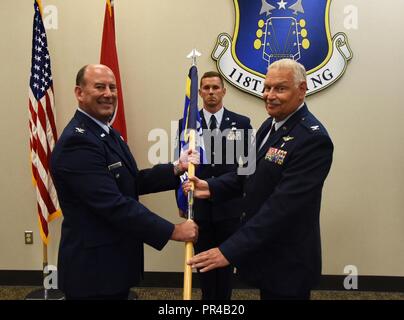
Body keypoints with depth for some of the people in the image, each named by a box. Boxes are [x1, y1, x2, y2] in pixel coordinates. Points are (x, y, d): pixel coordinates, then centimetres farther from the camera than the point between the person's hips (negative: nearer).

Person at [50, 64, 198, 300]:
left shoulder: (108, 133, 9)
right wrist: (172, 231, -23)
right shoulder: (77, 142, -23)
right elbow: (114, 205, -28)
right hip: (93, 268, -9)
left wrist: (175, 170, -3)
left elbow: (133, 182, 9)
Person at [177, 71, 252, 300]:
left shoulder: (242, 123, -1)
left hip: (229, 205, 0)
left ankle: (224, 298, 34)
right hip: (198, 205, 1)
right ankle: (208, 298, 34)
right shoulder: (187, 123, 1)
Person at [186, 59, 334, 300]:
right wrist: (211, 187, -9)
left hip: (287, 261, -8)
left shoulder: (313, 138, -24)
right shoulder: (270, 125, 5)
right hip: (262, 250, 8)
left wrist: (229, 251, -30)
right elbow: (251, 173, 9)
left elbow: (282, 206, -30)